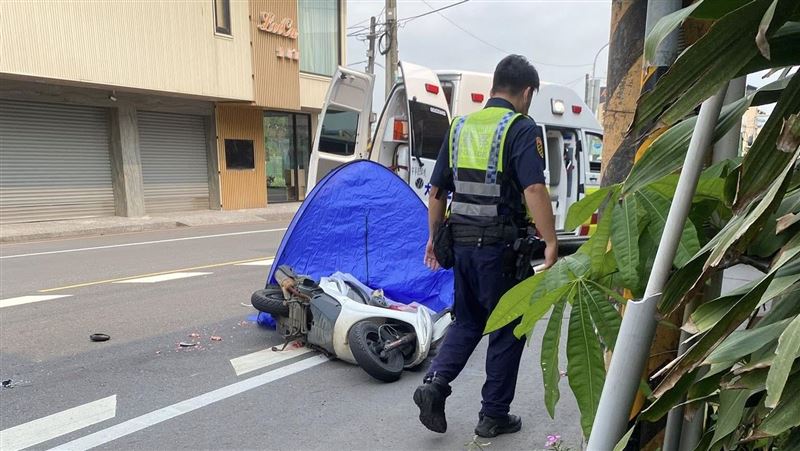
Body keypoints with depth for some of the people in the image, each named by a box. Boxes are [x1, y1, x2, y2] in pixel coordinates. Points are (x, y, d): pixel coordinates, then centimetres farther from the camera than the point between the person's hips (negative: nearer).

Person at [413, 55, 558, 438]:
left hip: (462, 242, 6)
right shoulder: (521, 128, -7)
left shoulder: (460, 126, 10)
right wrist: (551, 243, -20)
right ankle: (494, 416, 21)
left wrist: (434, 237, 20)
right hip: (501, 246, -5)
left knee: (468, 321, 22)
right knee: (507, 330, 11)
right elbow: (534, 190, -22)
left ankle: (434, 384, 6)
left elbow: (437, 190, 12)